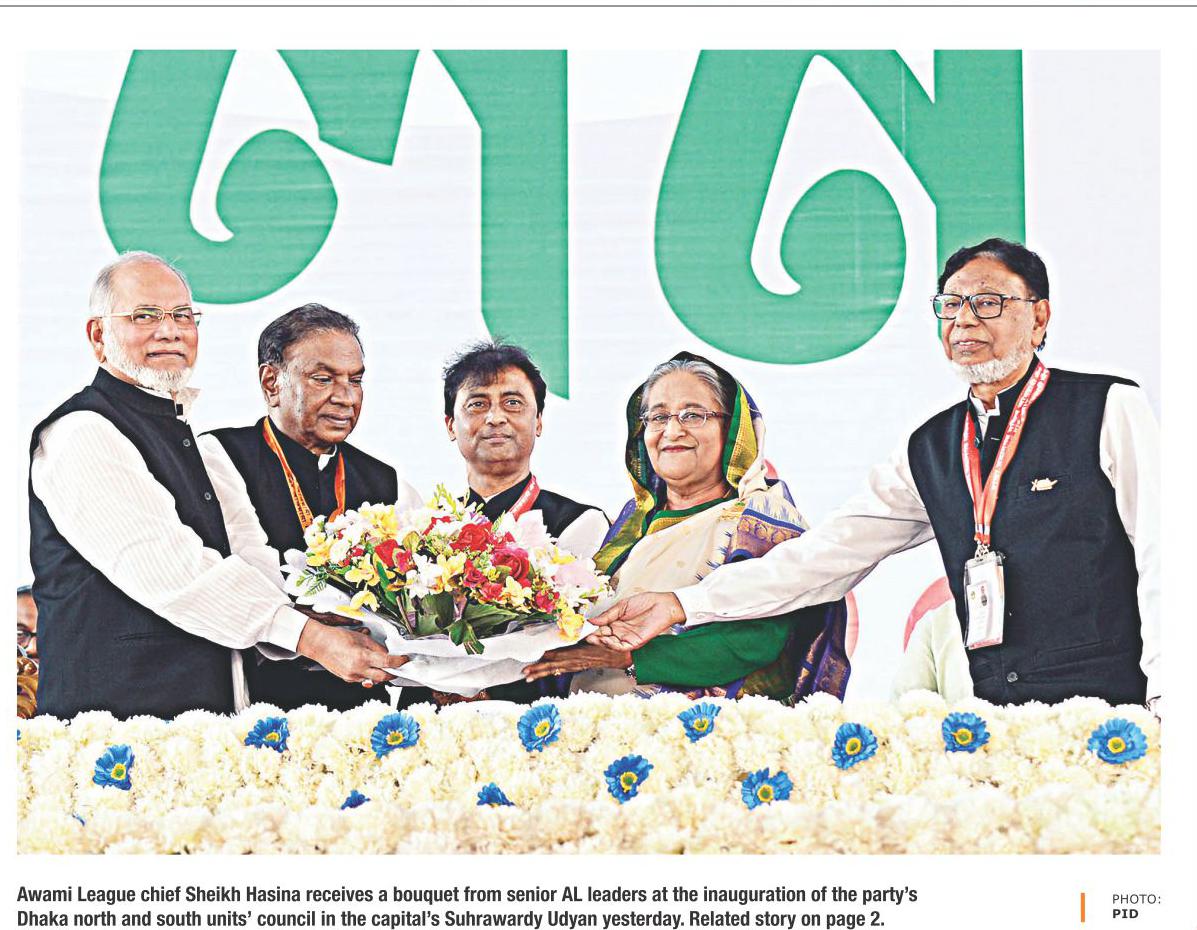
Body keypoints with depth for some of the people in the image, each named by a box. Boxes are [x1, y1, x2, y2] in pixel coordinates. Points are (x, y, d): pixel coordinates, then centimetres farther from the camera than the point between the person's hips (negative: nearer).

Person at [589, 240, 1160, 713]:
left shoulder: (1110, 409, 2)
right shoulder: (928, 451, 15)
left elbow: (1159, 562, -2)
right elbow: (825, 555, 12)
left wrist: (1165, 701, -13)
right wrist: (682, 606, 6)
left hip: (1107, 713, -5)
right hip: (992, 714, 5)